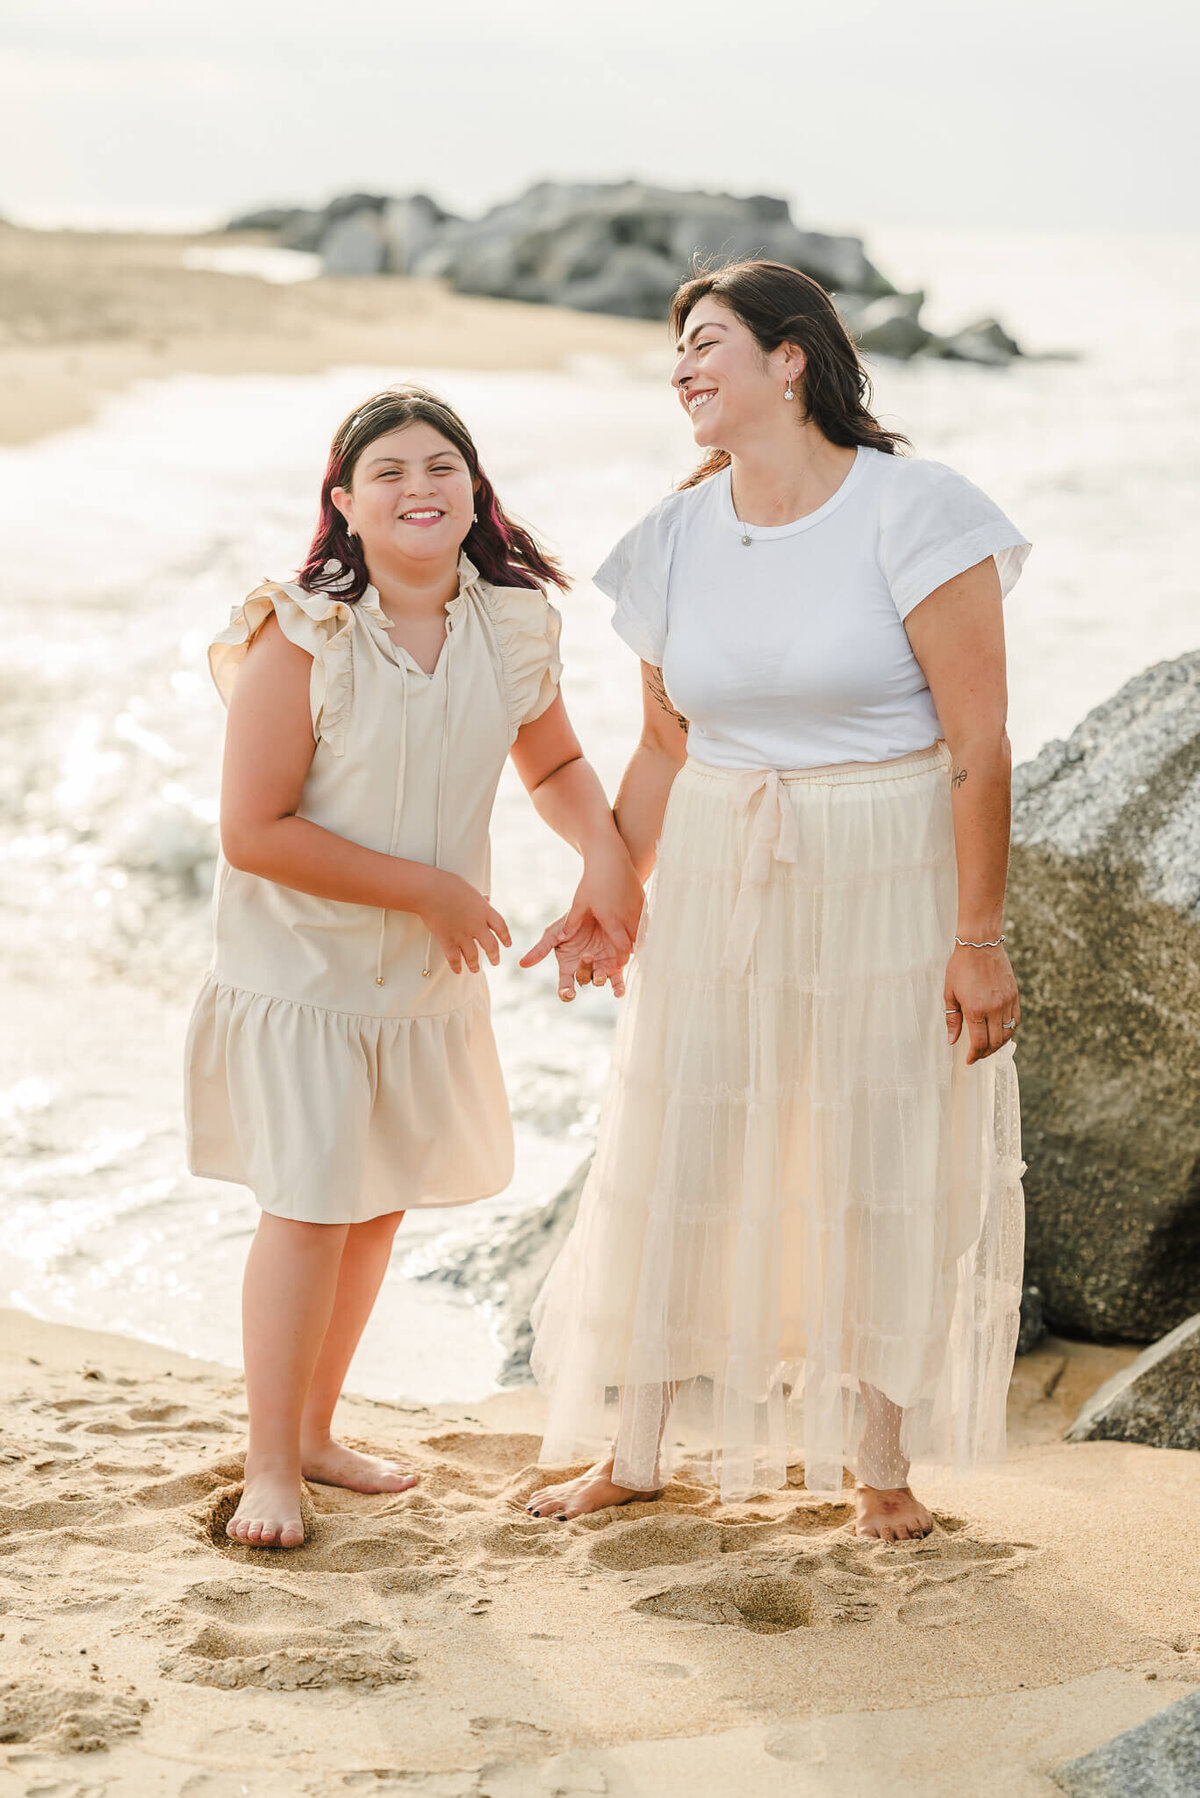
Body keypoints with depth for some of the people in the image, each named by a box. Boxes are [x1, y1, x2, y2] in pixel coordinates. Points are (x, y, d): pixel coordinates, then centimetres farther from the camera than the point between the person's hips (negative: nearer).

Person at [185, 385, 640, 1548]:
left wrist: (608, 856, -7)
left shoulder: (514, 625, -4)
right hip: (300, 966, -6)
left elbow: (553, 763, 14)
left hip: (431, 971, 6)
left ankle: (314, 1429, 32)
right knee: (308, 1206, -9)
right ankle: (271, 1465, 7)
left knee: (380, 1201, 14)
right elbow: (253, 831, -21)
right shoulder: (301, 637, -21)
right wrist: (429, 889, -19)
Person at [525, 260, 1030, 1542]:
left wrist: (979, 937, -16)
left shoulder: (912, 511, -13)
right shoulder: (676, 538, 3)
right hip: (719, 882, 4)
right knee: (673, 1159, 7)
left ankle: (879, 1464, 22)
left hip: (892, 876, -4)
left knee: (889, 1169, 5)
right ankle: (631, 1450, 22)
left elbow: (978, 743, -14)